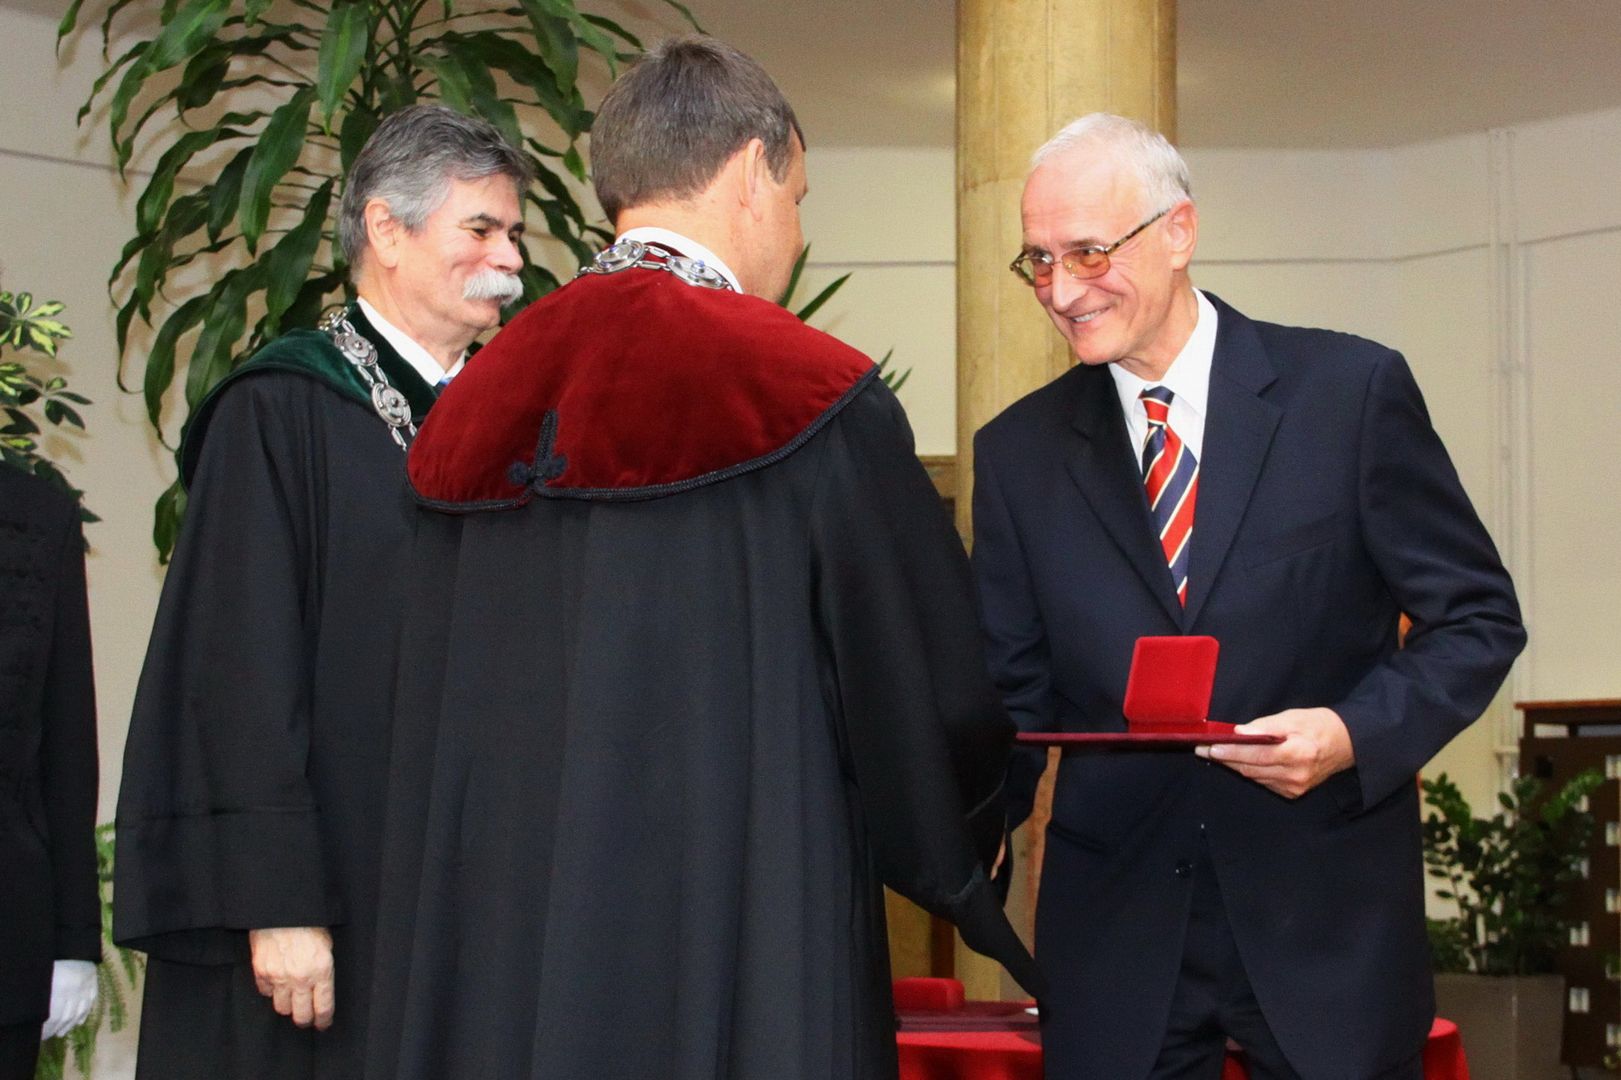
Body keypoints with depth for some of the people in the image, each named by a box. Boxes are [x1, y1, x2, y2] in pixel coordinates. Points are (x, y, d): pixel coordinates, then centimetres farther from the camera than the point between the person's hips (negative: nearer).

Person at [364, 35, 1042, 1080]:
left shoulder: (481, 406, 7)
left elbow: (446, 716, 12)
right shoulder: (808, 395, -9)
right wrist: (955, 851, 15)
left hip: (492, 949, 6)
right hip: (731, 944, -5)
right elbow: (935, 689, -3)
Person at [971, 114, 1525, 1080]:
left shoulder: (1352, 391, -4)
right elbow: (1016, 692, 8)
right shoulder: (1018, 452, 4)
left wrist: (1358, 734, -18)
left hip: (1327, 920, -2)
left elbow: (1477, 618, -1)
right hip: (1115, 924, 2)